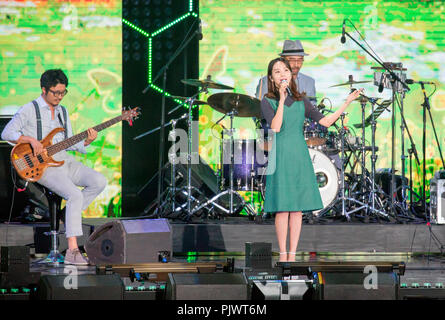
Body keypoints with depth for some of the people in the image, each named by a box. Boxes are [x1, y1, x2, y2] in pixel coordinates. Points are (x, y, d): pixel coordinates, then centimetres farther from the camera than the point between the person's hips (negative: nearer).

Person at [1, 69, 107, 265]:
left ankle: (70, 215, 2)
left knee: (99, 182, -15)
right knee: (75, 195, -30)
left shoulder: (62, 112, 18)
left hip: (65, 160, 7)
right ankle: (72, 251, -33)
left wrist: (86, 141, -2)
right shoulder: (30, 110, -2)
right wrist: (31, 139, -19)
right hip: (44, 166, -7)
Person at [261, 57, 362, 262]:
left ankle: (292, 255, 7)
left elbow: (326, 121, 8)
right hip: (280, 157, -3)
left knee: (297, 209, 2)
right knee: (282, 208, -5)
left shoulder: (301, 102, 10)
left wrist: (348, 102, 5)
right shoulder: (267, 102, 0)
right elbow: (275, 127, -14)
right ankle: (282, 255, 3)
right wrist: (281, 99, -13)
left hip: (300, 156, 3)